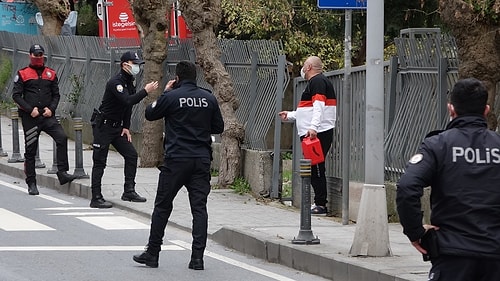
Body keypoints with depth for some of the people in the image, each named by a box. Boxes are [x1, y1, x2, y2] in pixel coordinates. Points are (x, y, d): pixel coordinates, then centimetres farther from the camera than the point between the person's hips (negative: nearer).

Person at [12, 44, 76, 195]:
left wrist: (51, 108, -3)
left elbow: (56, 95, 16)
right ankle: (31, 184, 11)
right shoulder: (23, 74, 3)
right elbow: (16, 95, -1)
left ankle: (62, 173, -18)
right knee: (30, 150, 2)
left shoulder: (51, 74, 12)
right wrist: (30, 109, -12)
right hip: (30, 118, -2)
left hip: (48, 116, 2)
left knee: (62, 138, -21)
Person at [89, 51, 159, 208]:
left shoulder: (130, 82, 9)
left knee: (131, 155, 3)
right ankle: (96, 198, -4)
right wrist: (146, 91, -32)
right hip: (103, 126, -9)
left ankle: (129, 192, 9)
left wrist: (126, 127, 8)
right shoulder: (115, 82, -20)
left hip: (117, 127, 9)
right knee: (99, 162, -6)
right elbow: (127, 101, -34)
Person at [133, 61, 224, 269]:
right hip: (202, 160, 3)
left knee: (162, 207, 8)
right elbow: (219, 127, 12)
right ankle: (197, 257, -2)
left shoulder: (171, 97, -7)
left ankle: (152, 254, 13)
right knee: (199, 208, 3)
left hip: (176, 160, -3)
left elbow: (150, 114, 8)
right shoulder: (209, 98, 4)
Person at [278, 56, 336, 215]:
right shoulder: (315, 82, 25)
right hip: (311, 135, 10)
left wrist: (313, 127, -31)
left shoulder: (317, 81, -8)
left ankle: (320, 205, -11)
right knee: (314, 169, 8)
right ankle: (319, 204, 9)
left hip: (317, 134, -10)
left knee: (316, 169, -10)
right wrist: (290, 115, 38)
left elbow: (319, 106, -21)